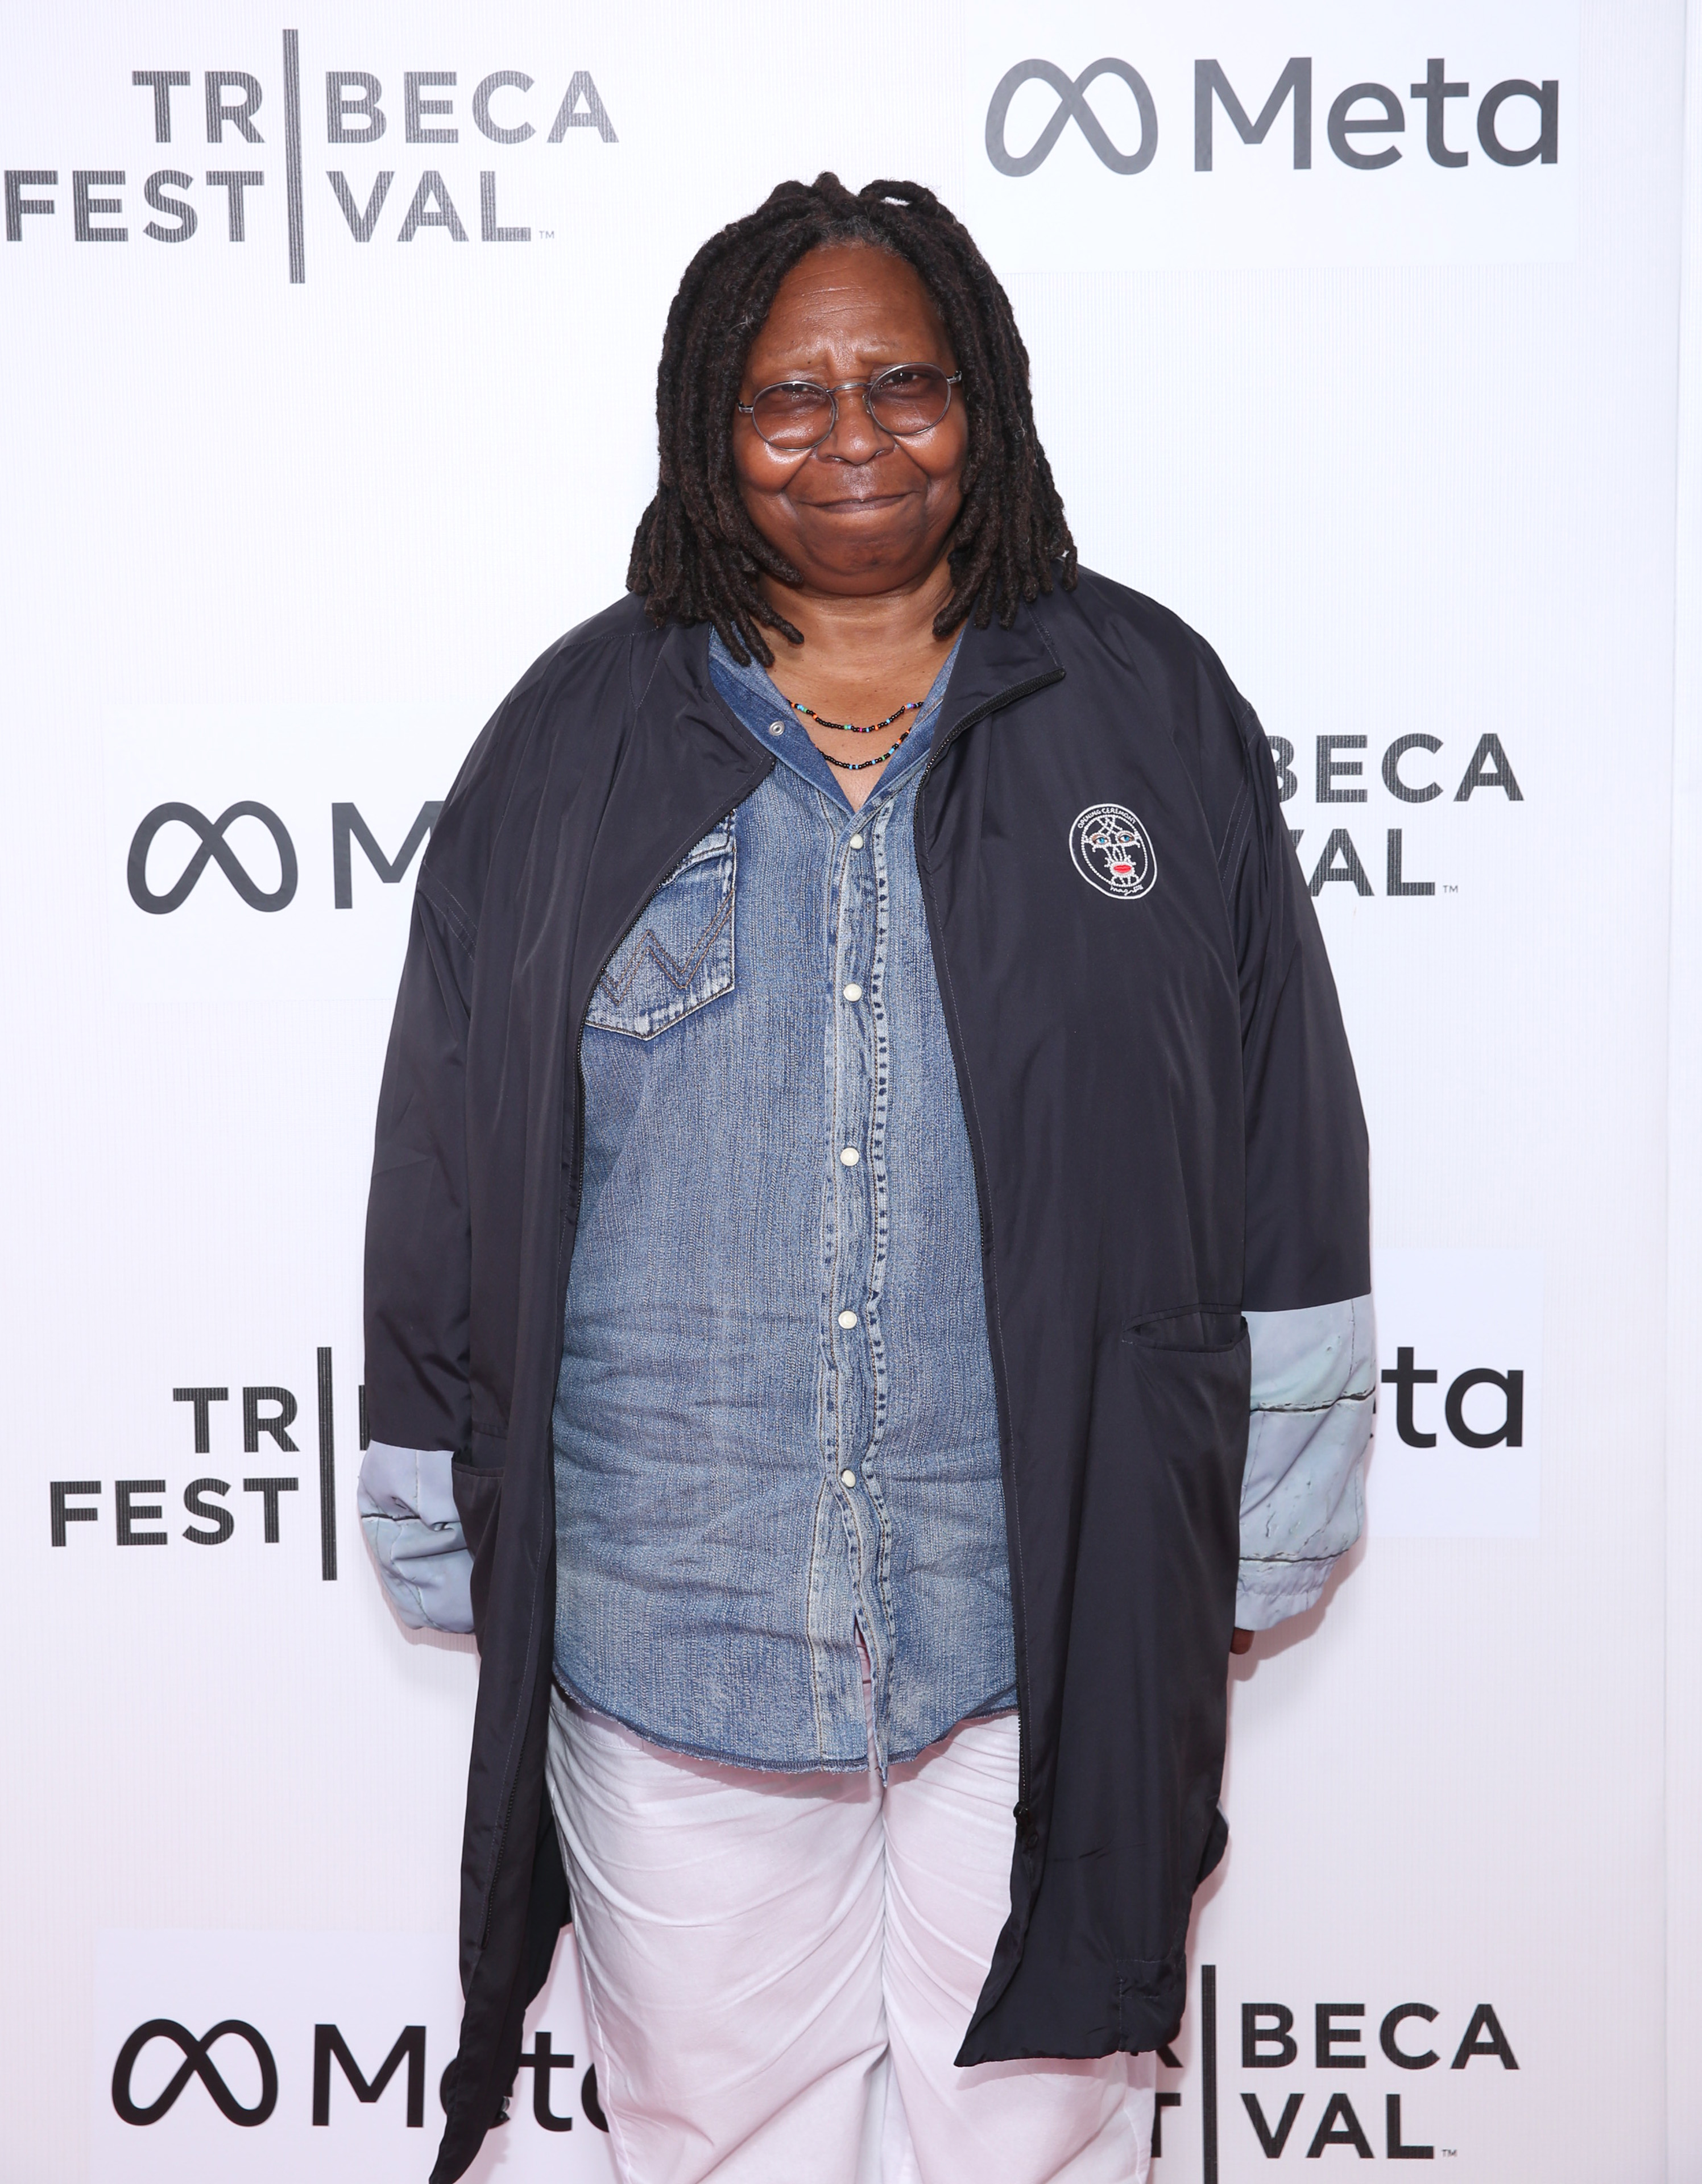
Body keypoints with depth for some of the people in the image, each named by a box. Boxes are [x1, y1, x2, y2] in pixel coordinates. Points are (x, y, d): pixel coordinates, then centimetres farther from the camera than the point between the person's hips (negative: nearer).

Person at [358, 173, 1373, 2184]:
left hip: (1058, 1625, 0)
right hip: (666, 1629, 1)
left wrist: (1252, 1548, 4)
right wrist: (460, 1551, 8)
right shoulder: (574, 744, 4)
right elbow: (443, 1195, 7)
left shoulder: (1150, 709, 3)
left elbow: (1286, 1172, 5)